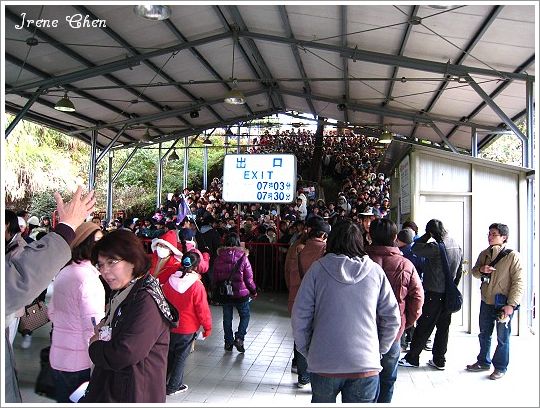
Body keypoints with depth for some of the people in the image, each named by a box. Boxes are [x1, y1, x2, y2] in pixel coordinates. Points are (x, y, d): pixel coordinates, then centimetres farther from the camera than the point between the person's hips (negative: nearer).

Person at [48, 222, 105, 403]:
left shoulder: (63, 273, 5)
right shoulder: (88, 277, -21)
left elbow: (52, 313, 17)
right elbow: (93, 328, -24)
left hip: (57, 356, 8)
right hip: (81, 363, -8)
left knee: (64, 400, 20)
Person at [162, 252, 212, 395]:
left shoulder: (169, 281, -7)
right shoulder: (197, 286, -22)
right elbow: (202, 309, -16)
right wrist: (207, 327, -2)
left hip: (170, 326, 4)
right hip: (187, 329, -4)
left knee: (169, 354, 21)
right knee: (181, 357, 11)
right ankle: (173, 386, 20)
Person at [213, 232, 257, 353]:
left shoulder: (218, 259, -5)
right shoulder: (243, 258, -14)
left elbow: (215, 278, 4)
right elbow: (249, 278, -10)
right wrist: (253, 291, 5)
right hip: (241, 293, -3)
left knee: (227, 318, 16)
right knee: (245, 315, 16)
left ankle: (228, 342, 22)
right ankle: (239, 338, 2)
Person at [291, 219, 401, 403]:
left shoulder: (317, 269, -4)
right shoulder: (375, 271, 0)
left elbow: (299, 317, -3)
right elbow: (392, 318, 3)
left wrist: (307, 352, 9)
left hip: (323, 365, 0)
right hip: (366, 366, 1)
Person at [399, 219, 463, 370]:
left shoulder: (436, 247, -20)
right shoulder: (458, 246, 7)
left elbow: (415, 249, -11)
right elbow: (459, 271, 13)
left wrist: (427, 235, -4)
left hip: (434, 293, -7)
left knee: (423, 326, 2)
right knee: (443, 327, 12)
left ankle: (412, 358, 11)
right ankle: (439, 360, 20)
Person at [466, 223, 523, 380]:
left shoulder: (513, 256, -12)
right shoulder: (484, 254, 5)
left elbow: (518, 282, -13)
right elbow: (474, 272, 16)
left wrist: (511, 304, -18)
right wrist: (481, 270, -9)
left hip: (503, 304, -6)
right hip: (486, 302, 6)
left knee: (502, 338, 7)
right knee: (484, 334, 18)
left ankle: (500, 367, 22)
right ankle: (483, 362, 34)